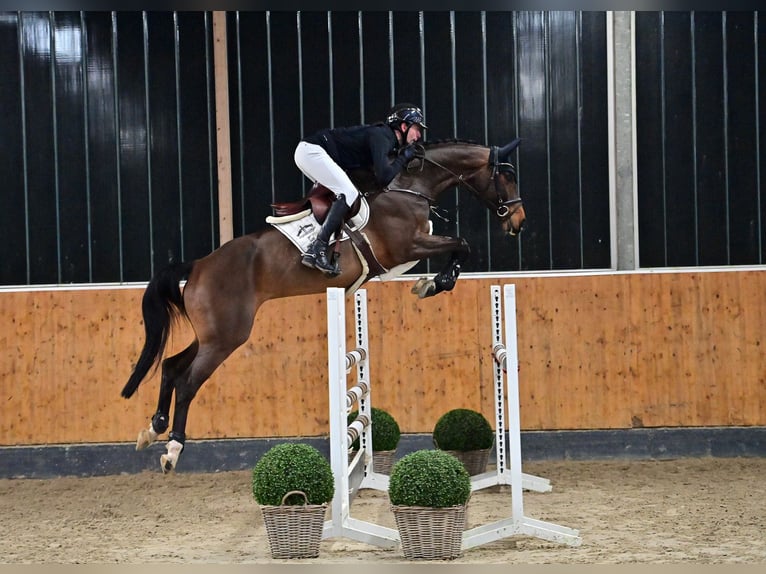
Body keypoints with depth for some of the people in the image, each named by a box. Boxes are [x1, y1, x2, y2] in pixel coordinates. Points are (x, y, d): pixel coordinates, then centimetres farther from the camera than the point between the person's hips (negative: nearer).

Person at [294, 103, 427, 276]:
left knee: (348, 193, 14)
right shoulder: (381, 137, -14)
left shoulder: (385, 137, 15)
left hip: (308, 151, 10)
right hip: (311, 150, -10)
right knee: (348, 193, -17)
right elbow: (383, 177, -24)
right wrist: (403, 158, -9)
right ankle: (317, 250, -25)